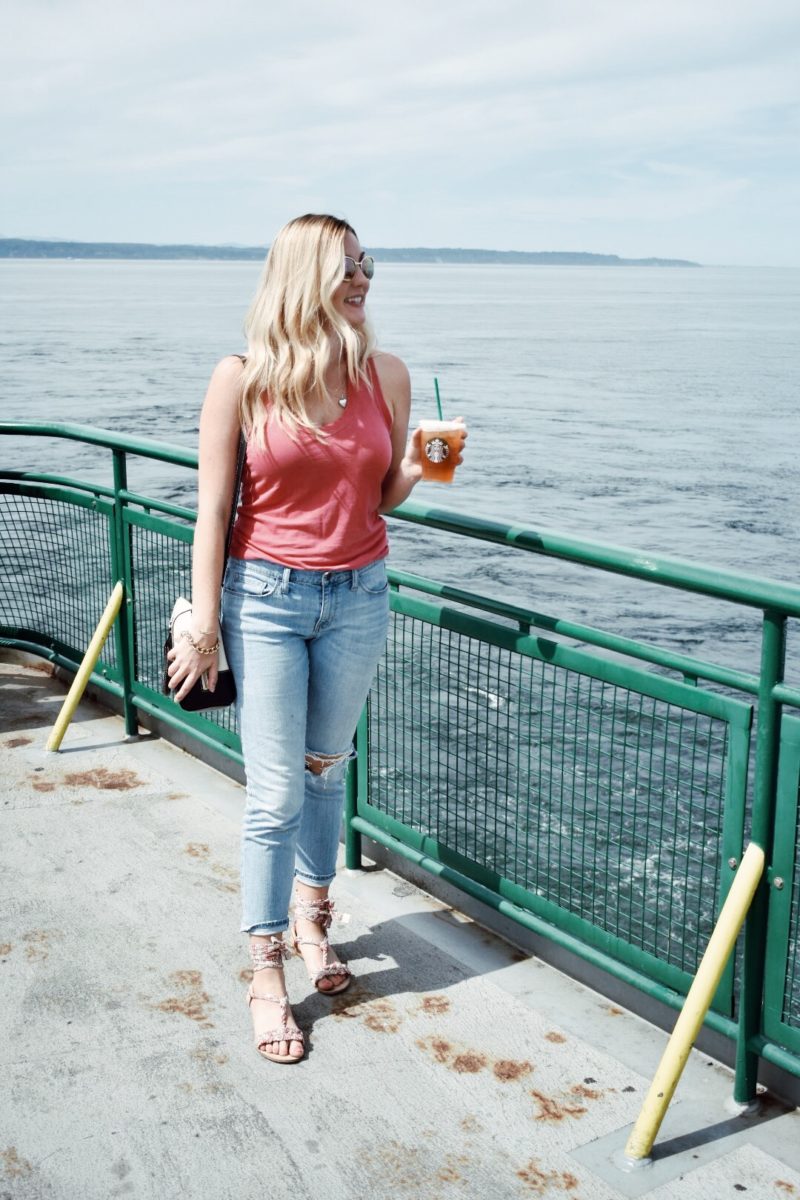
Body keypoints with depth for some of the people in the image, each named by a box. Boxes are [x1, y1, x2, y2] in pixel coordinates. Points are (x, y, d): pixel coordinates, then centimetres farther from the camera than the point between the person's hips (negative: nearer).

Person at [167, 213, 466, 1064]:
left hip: (357, 595, 3)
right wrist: (203, 624, -8)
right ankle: (266, 976, 13)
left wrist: (413, 472, -13)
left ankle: (311, 918, 38)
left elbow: (383, 497, 10)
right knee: (275, 792, -1)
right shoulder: (242, 380, -9)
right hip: (265, 596, -3)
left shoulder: (385, 375, 0)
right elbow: (213, 509, -6)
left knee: (326, 768, 17)